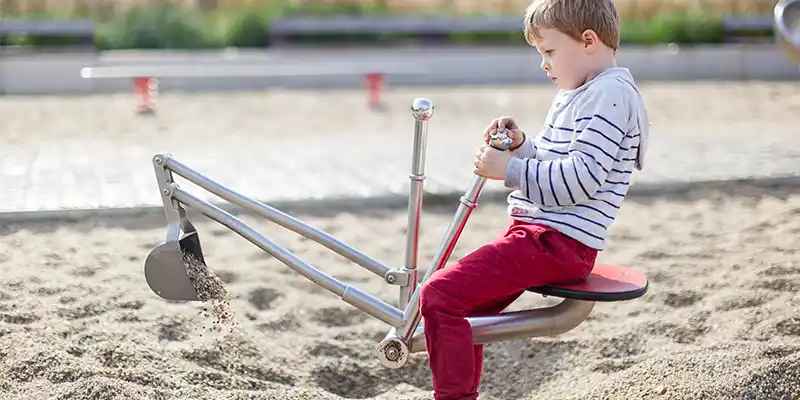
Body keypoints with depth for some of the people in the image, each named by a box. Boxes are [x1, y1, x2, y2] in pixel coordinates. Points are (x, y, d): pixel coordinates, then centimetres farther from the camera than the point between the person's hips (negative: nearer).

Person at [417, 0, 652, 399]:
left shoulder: (610, 95, -13)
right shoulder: (574, 96, 20)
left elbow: (580, 178, -23)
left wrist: (509, 169, -17)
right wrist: (520, 146, 8)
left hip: (557, 241, -11)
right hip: (538, 232, 11)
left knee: (439, 295, -21)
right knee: (463, 302, 22)